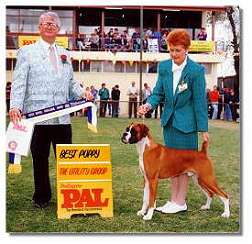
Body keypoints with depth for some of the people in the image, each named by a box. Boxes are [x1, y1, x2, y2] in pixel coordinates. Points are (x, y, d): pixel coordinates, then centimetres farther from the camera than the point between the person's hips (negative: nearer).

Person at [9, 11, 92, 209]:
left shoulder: (64, 54, 19)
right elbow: (19, 82, -3)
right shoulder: (27, 51, 6)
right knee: (40, 159, 5)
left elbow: (71, 82, 22)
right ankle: (42, 197, 18)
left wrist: (82, 93, 2)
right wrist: (15, 106, -16)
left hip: (63, 117, 4)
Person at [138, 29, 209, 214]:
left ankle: (181, 202, 13)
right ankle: (174, 199, 23)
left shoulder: (196, 70, -13)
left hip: (186, 122, -6)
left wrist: (203, 129, -11)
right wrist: (149, 105, -15)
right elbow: (159, 92, 7)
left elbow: (200, 100, -11)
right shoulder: (164, 66, 2)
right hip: (169, 120, 6)